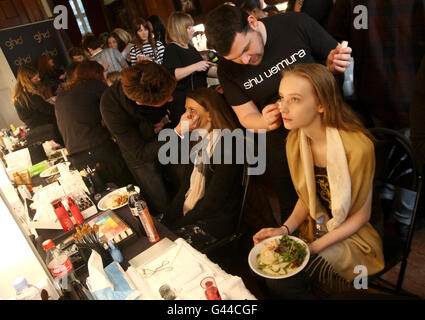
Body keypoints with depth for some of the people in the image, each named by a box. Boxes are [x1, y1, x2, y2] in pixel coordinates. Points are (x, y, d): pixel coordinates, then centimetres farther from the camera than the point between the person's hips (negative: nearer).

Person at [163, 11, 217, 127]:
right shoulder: (171, 49, -9)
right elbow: (170, 75, -25)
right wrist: (194, 67, -28)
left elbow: (204, 71, 27)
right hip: (183, 102, -9)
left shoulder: (190, 48, 19)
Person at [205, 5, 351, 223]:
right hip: (282, 147, 1)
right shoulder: (228, 69, -9)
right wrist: (265, 122, -27)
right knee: (293, 212, 16)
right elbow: (246, 116, -4)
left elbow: (340, 61, 1)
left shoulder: (297, 24, -13)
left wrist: (334, 65, -23)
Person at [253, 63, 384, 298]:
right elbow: (307, 197, 5)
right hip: (315, 229, 5)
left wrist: (315, 248, -18)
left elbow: (360, 215, -12)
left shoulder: (358, 146, -24)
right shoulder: (294, 141, -6)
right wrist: (285, 229, -10)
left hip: (352, 236, -4)